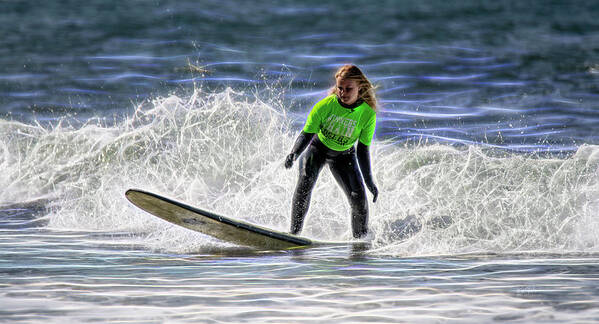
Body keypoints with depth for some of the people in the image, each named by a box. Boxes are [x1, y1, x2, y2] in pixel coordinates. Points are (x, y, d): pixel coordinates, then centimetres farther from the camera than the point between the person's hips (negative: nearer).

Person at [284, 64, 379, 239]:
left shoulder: (368, 114, -21)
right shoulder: (325, 105, -25)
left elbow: (363, 149, -13)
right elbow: (306, 134, -21)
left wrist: (369, 180, -16)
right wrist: (294, 154, -39)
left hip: (344, 155, 2)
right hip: (317, 148, -1)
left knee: (359, 200, -11)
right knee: (305, 181, -30)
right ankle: (294, 233, -26)